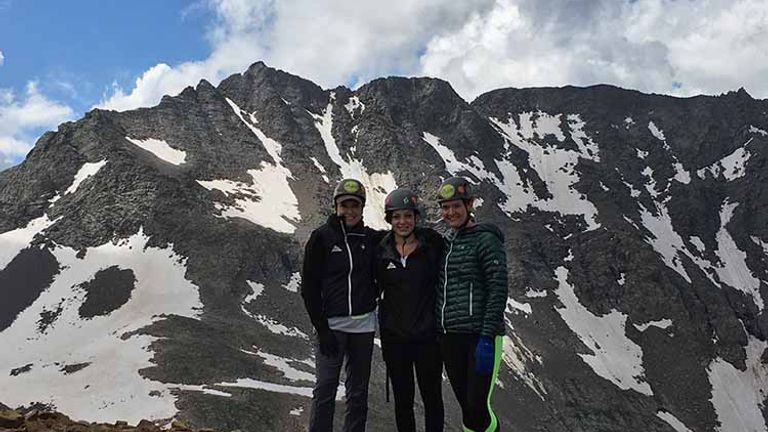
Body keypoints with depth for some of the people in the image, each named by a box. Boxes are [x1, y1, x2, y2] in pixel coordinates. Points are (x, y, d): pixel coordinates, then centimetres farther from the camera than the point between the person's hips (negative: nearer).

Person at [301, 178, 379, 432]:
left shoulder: (371, 239, 6)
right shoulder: (321, 237, -3)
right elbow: (309, 287, -5)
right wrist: (321, 328, -10)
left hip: (363, 324, 4)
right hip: (331, 323, -4)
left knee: (358, 392, 9)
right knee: (325, 390, -6)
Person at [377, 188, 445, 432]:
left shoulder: (432, 243, -5)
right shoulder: (381, 250, 2)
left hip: (427, 334, -2)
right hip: (394, 335, 2)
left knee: (431, 397, 8)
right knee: (402, 398, 12)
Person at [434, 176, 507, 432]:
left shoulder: (486, 240, -7)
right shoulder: (443, 242, 12)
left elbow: (498, 291, -12)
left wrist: (487, 339, -17)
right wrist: (437, 332, 14)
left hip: (480, 336, -6)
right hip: (449, 338, 6)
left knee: (478, 407, -7)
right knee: (465, 406, 11)